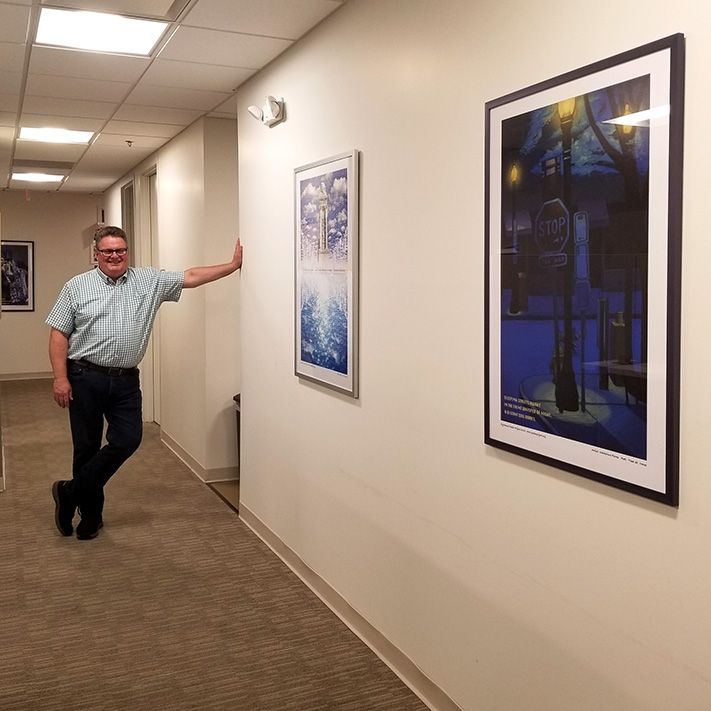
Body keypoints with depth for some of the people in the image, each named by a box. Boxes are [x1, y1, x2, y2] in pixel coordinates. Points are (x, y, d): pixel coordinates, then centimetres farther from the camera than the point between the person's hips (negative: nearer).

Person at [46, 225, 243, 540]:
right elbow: (58, 334, -1)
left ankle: (71, 493, 11)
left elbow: (191, 277, 4)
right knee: (87, 446, 5)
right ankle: (91, 514, 23)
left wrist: (233, 265, -2)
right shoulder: (76, 287, 1)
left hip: (126, 381, 2)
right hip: (85, 378, -2)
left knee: (128, 439, -7)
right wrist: (60, 378, -9)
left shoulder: (150, 280, 6)